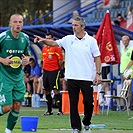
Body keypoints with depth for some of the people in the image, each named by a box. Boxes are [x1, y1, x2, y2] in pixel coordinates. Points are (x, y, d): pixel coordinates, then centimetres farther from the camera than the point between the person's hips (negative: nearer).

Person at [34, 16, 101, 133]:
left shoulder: (91, 40, 1)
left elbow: (97, 57, 3)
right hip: (72, 77, 2)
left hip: (87, 78, -2)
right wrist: (43, 40, -17)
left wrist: (98, 74, -3)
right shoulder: (68, 39, 7)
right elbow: (54, 43, 2)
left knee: (89, 102, -1)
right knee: (73, 104, 2)